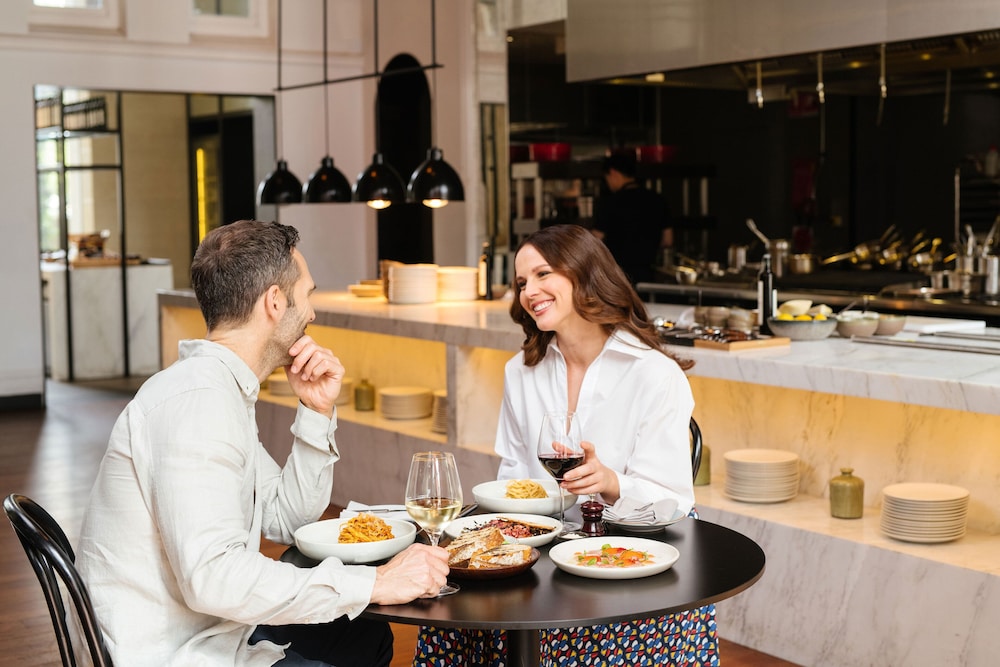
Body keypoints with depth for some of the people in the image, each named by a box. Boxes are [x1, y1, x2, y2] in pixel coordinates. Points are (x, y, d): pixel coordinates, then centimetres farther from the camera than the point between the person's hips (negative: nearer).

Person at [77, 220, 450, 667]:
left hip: (207, 629, 10)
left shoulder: (221, 387, 10)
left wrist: (317, 412, 1)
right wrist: (374, 583, -29)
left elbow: (286, 520, 13)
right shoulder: (198, 397, -22)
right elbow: (211, 575, -32)